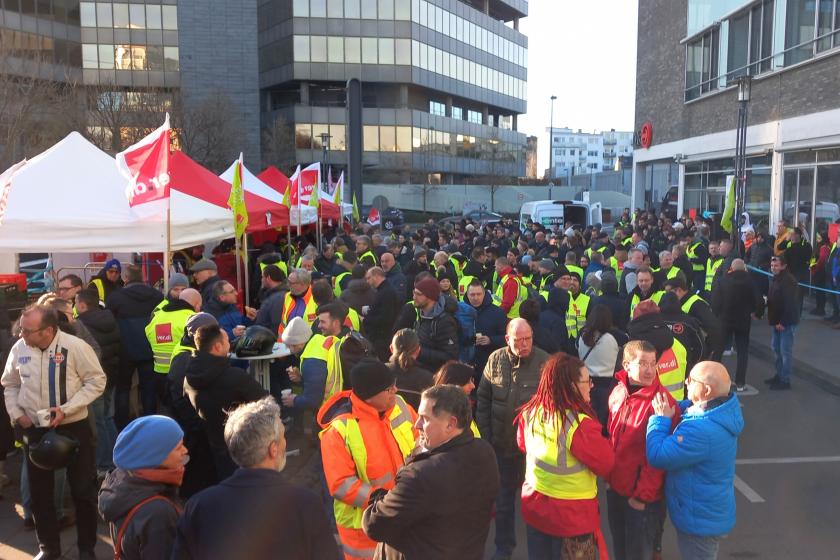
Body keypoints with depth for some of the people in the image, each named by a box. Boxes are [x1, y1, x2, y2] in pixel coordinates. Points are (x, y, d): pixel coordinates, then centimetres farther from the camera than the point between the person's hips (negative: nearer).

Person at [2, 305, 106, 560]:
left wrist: (67, 409, -19)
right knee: (39, 492, 15)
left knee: (83, 490, 8)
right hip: (33, 429, 4)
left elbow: (96, 381, -12)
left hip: (74, 428, -3)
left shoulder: (76, 347, -18)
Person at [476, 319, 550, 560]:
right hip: (501, 443, 3)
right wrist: (485, 435, 3)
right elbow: (483, 399, 4)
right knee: (503, 497, 17)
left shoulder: (544, 362, -14)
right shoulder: (495, 360, -3)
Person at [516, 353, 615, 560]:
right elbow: (606, 465, -16)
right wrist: (597, 439, -3)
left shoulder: (530, 412, -8)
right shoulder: (579, 424, -29)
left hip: (534, 507, 6)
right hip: (572, 516, -6)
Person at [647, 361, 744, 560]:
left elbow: (657, 456, -30)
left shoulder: (702, 431, -37)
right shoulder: (722, 410, -6)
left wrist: (661, 418, -19)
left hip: (700, 520, -9)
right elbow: (686, 408, 14)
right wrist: (669, 411, -4)